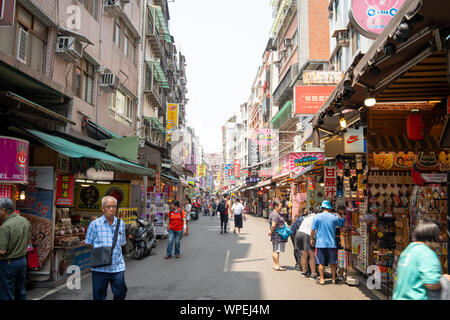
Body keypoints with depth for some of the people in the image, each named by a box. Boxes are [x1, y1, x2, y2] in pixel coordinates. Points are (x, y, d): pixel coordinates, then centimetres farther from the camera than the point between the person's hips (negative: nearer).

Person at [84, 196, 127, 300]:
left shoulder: (121, 224, 8)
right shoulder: (95, 224, -2)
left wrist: (115, 251, 4)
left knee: (121, 293, 6)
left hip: (118, 267, 3)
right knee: (99, 296, 7)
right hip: (100, 267, -2)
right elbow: (89, 244, 2)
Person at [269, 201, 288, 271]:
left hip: (276, 236, 11)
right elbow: (273, 225, -24)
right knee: (276, 251, -6)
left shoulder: (275, 214, 16)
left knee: (275, 251, 14)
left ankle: (275, 265, 21)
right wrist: (271, 232, -11)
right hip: (277, 236, -11)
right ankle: (277, 266, -2)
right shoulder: (275, 215, -18)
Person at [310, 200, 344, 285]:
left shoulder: (317, 216, -4)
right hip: (332, 243, 1)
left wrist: (312, 239, 11)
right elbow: (342, 223, 15)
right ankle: (333, 279, 20)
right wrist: (337, 215, 25)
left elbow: (313, 230, -3)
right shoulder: (334, 217, -2)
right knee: (332, 263, 12)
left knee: (321, 263, 6)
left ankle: (322, 280, 9)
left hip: (320, 243, -1)